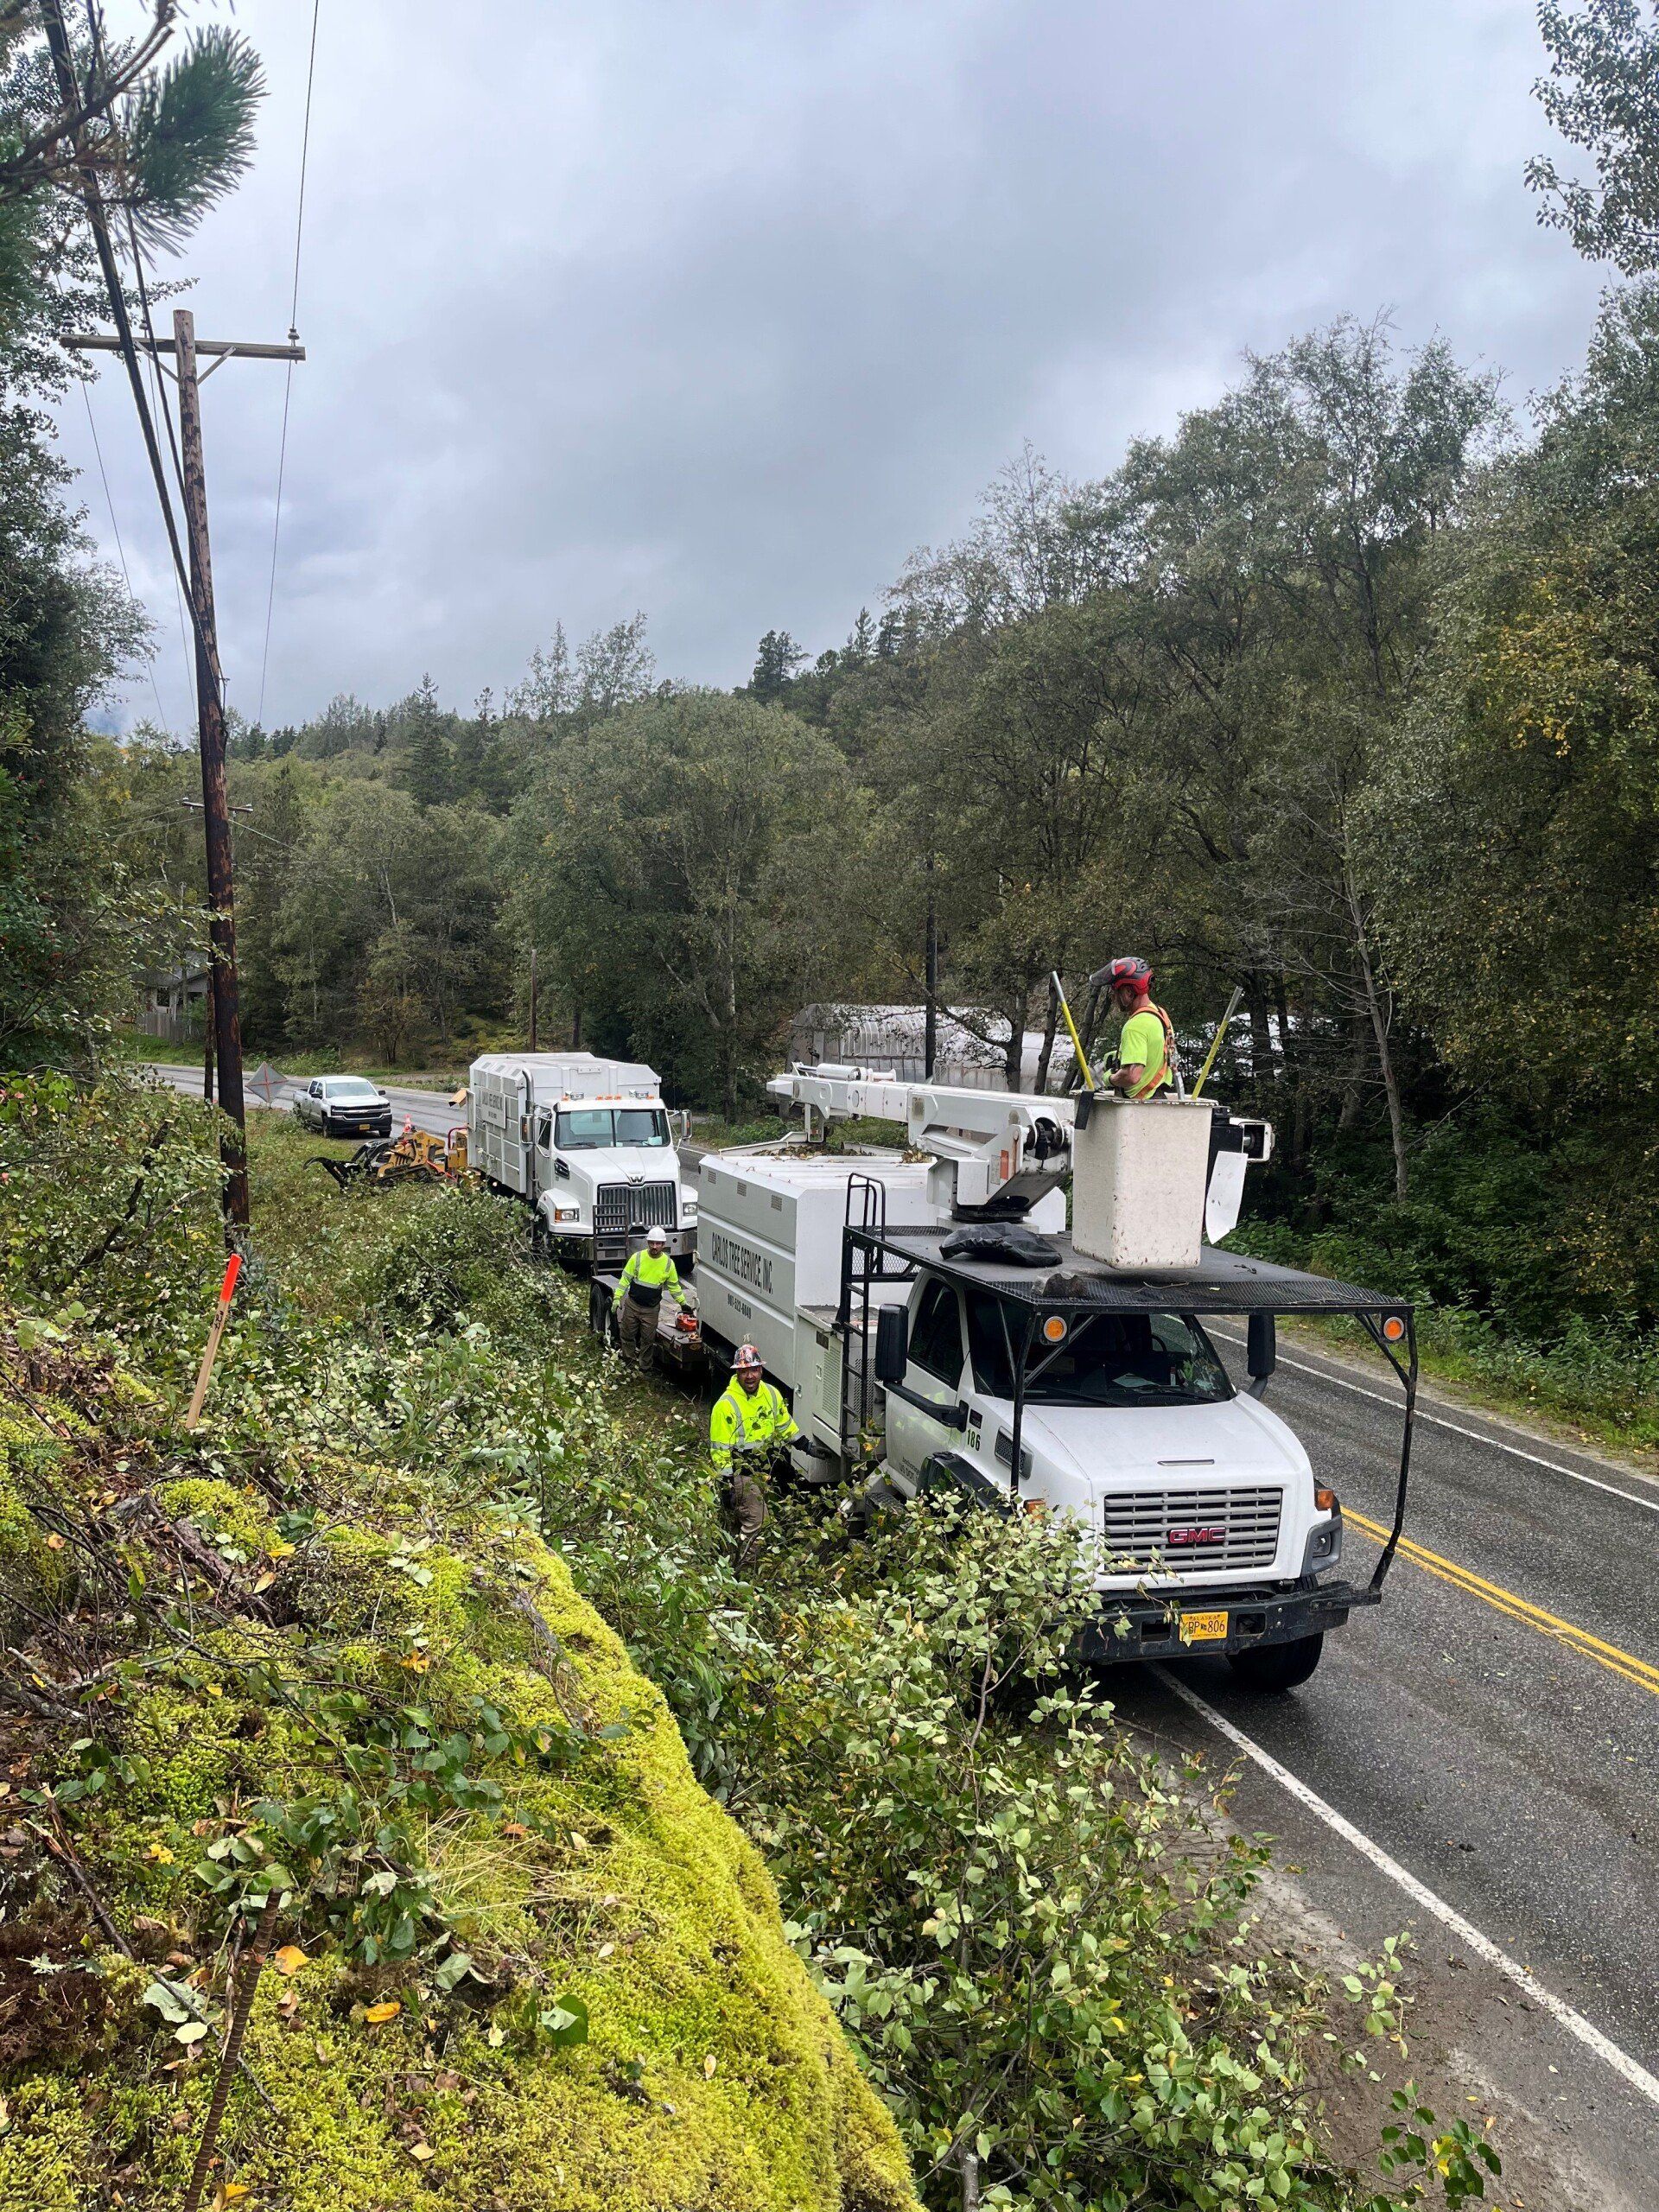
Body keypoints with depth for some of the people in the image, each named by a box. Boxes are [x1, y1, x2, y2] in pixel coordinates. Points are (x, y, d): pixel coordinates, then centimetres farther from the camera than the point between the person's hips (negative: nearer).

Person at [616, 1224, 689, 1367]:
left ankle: (644, 1366, 24)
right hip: (632, 1305, 0)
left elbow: (674, 1286, 9)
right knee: (627, 1335, 11)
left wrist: (683, 1303, 12)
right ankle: (628, 1360, 31)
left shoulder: (668, 1264, -5)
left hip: (651, 1309, 0)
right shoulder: (637, 1257, -10)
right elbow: (625, 1279, -3)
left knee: (648, 1340, 8)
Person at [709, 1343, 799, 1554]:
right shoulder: (726, 1404, -20)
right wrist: (726, 1481, -18)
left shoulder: (772, 1394, 0)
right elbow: (719, 1448, -17)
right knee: (755, 1521, -9)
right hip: (741, 1473, -6)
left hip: (765, 1470, 6)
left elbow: (784, 1424, 18)